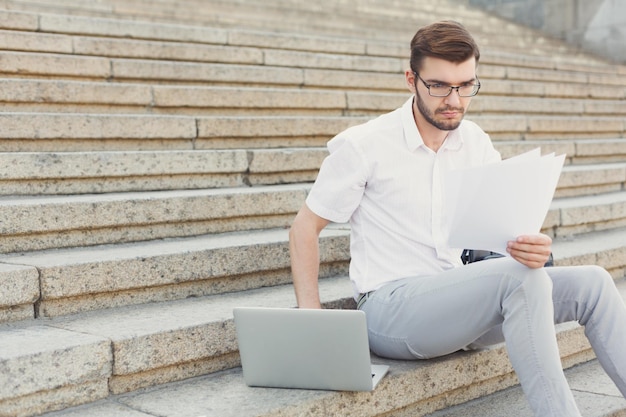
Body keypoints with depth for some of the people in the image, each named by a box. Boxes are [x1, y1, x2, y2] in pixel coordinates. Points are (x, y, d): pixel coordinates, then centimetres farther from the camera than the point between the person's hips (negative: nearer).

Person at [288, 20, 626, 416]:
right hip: (389, 307, -6)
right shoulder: (362, 145, -7)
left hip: (455, 302, 6)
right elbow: (305, 227, -2)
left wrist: (533, 245, -23)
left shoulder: (476, 143, 8)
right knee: (521, 278, -30)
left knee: (590, 282, -9)